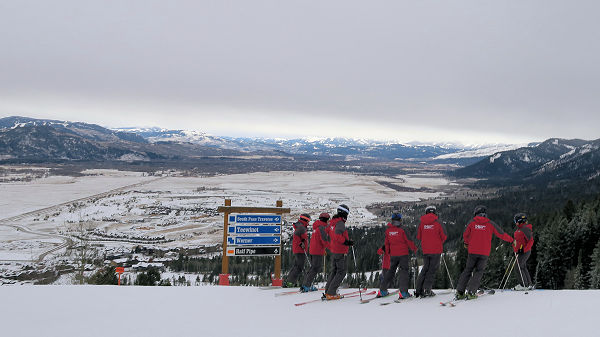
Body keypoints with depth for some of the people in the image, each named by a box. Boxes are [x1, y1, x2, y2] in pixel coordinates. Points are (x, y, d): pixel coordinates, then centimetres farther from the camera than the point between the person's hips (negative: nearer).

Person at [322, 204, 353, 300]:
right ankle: (331, 293, -7)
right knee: (341, 272, -3)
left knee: (334, 271, 17)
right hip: (340, 252, -9)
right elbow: (337, 236, -30)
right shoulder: (340, 223, -17)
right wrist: (346, 242, -24)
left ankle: (327, 292, 17)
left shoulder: (332, 222, 11)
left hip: (333, 251, 9)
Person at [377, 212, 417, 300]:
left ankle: (382, 290, 13)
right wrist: (414, 248, 9)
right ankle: (403, 292, -8)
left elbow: (386, 243, 9)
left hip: (393, 254, 4)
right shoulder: (402, 230, -12)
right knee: (404, 271, 1)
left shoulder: (388, 230, 1)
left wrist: (388, 251, 24)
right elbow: (409, 241, -7)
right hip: (403, 253, -4)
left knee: (391, 271, 15)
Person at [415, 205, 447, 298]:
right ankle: (426, 289, -2)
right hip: (436, 250, -3)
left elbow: (418, 237, 7)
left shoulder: (421, 223, 1)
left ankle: (419, 289, 9)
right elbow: (444, 236, -4)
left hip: (425, 251, 4)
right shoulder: (437, 223, -9)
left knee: (425, 268, 15)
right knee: (432, 269, 4)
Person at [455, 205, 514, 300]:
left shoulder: (472, 222, 1)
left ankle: (460, 292, 6)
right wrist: (511, 240, 22)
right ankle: (471, 292, -4)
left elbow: (465, 235, 8)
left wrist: (466, 243, 28)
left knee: (468, 270, 11)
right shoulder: (490, 224, 0)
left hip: (472, 251, 1)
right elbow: (501, 234, 4)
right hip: (484, 253, -1)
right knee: (478, 271, 8)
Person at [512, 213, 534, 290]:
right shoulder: (519, 229, 13)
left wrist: (523, 249, -23)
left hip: (524, 252, -10)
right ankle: (529, 284, 20)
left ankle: (524, 285, -5)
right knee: (523, 267, 14)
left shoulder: (525, 229, -17)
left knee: (520, 267, -8)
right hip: (520, 251, 10)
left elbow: (531, 241, -19)